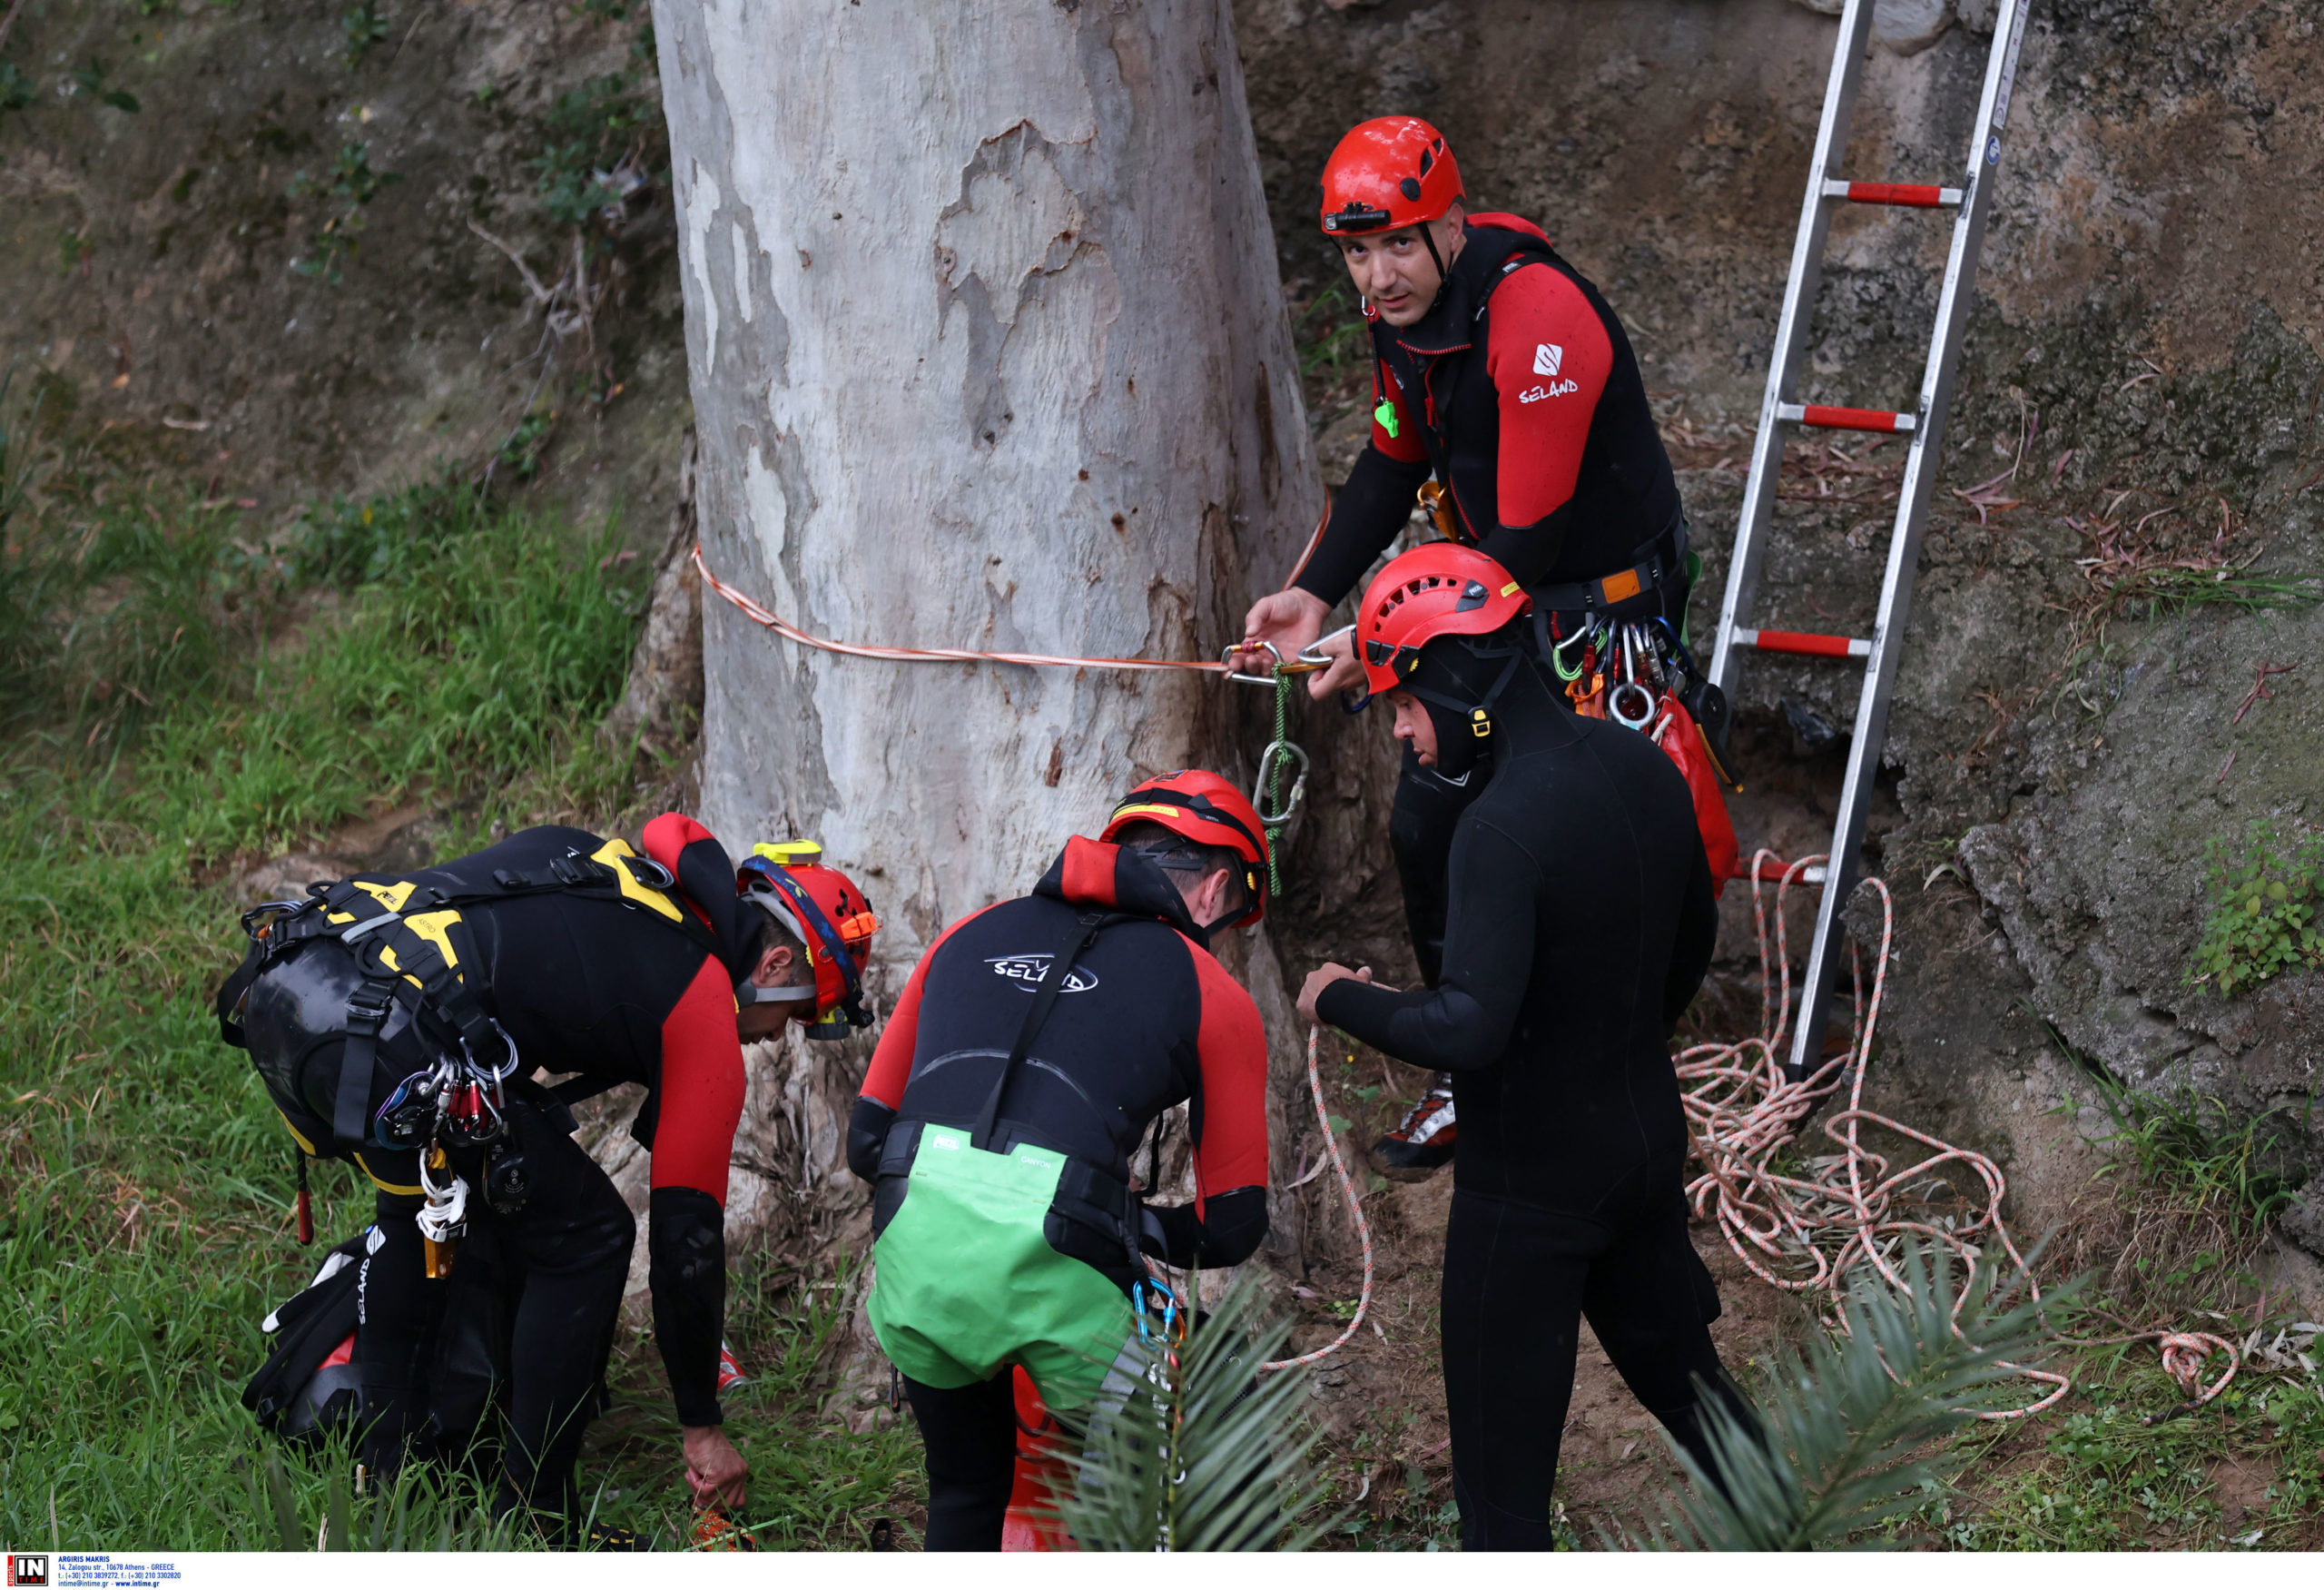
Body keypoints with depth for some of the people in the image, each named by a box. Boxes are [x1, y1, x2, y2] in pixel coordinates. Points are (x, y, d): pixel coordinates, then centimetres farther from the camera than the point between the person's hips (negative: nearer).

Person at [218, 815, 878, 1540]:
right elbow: (687, 1231, 11)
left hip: (276, 990, 8)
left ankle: (383, 1474, 34)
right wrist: (701, 1426, 21)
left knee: (420, 1204, 33)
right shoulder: (705, 1013, 8)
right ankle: (530, 1520, 12)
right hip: (377, 1039, -8)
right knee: (587, 1237, 9)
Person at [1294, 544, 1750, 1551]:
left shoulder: (1503, 827, -25)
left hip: (1531, 1184, -8)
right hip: (1648, 1146, 8)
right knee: (1687, 1384, 25)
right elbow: (1691, 945, 16)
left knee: (1503, 1477, 0)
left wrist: (1341, 1000, -14)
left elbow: (1467, 1031, -31)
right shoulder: (1643, 770, 1)